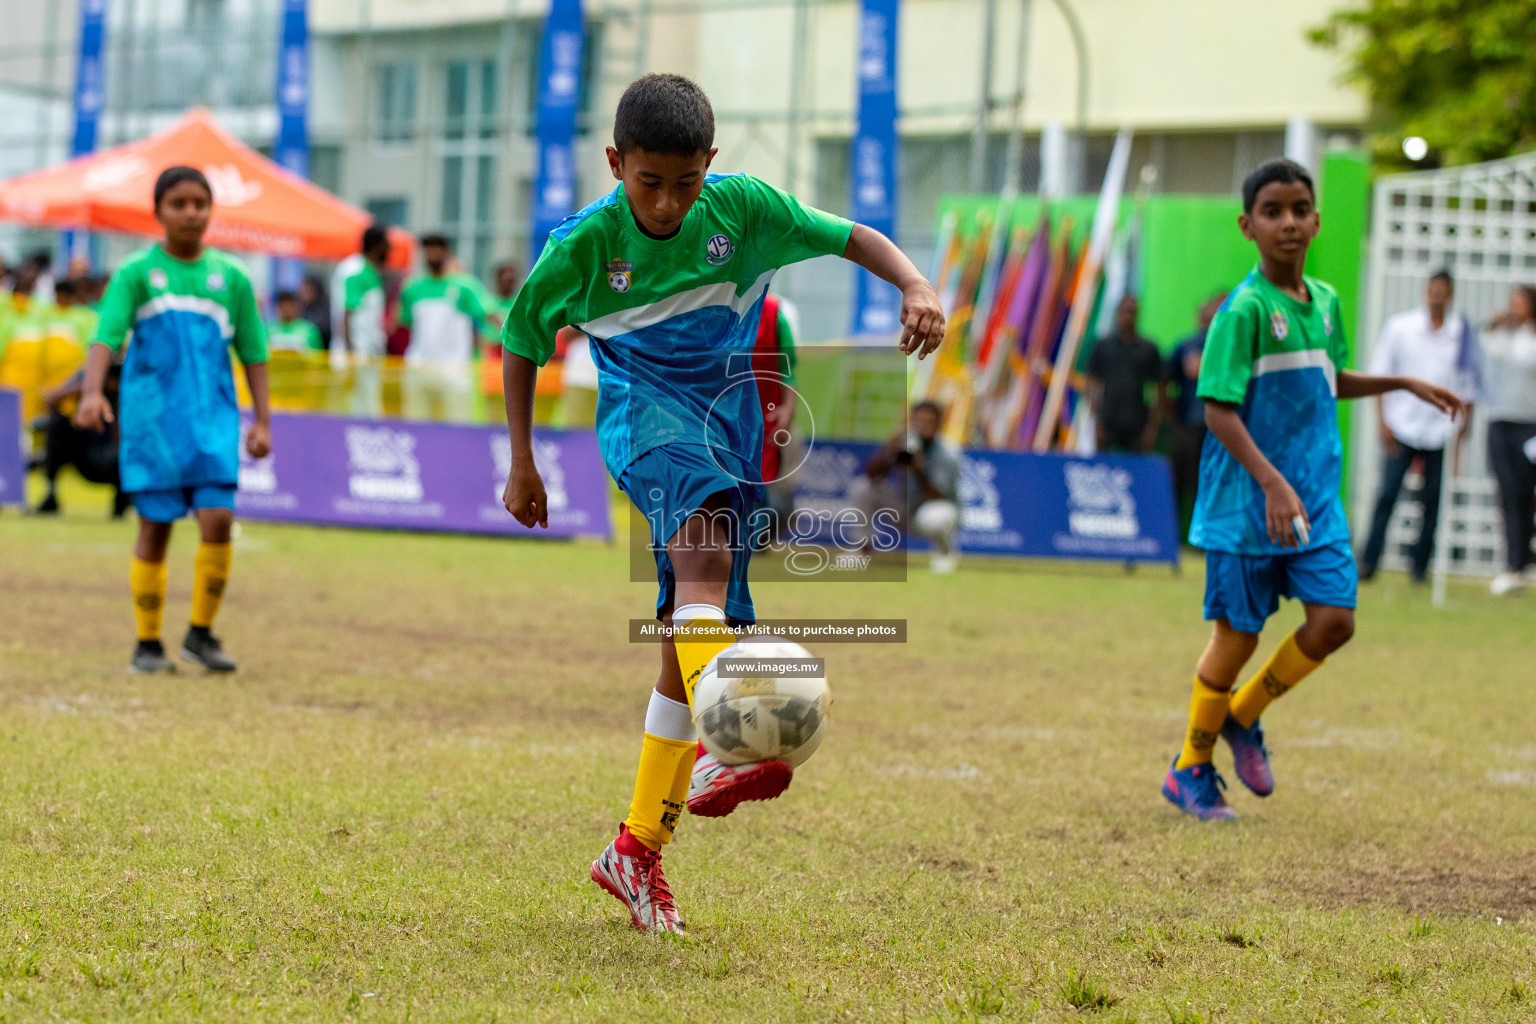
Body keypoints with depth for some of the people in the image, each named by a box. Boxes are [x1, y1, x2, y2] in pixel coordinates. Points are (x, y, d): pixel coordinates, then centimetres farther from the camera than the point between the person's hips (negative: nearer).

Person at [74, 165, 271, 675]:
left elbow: (253, 353, 14)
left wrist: (262, 421, 7)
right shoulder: (136, 272, 2)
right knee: (155, 528, 1)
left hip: (213, 416, 2)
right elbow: (106, 335, -10)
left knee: (217, 520, -12)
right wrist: (93, 392, -26)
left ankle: (201, 633, 4)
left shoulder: (230, 276, 9)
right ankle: (148, 644, 12)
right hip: (151, 416, -2)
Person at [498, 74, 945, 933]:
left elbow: (853, 238, -2)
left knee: (692, 636, 3)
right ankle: (725, 748, -53)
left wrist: (916, 288, -22)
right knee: (705, 549, -35)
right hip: (645, 412, -3)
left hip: (731, 424, 3)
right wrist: (523, 463, 7)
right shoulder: (584, 246, -8)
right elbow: (521, 345, 6)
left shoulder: (743, 207, -5)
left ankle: (639, 850, 14)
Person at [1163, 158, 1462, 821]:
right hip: (1247, 505, -6)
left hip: (1316, 498, 6)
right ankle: (1191, 769, 20)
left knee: (1334, 619, -4)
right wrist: (1272, 484, -26)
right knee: (1237, 634, 2)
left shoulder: (1324, 301, 8)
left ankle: (1242, 717, 20)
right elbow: (1218, 410, -19)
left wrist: (1404, 384, 23)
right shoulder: (1244, 308, -15)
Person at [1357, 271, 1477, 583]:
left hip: (1441, 430, 1)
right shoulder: (1399, 327, 2)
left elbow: (1469, 384, 10)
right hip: (1401, 426, -1)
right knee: (1388, 494, -7)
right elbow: (1380, 374, 5)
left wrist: (1463, 424, 3)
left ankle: (1419, 564, 12)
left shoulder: (1462, 334, 4)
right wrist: (1382, 420, -2)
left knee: (1433, 500, 2)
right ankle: (1368, 563, -2)